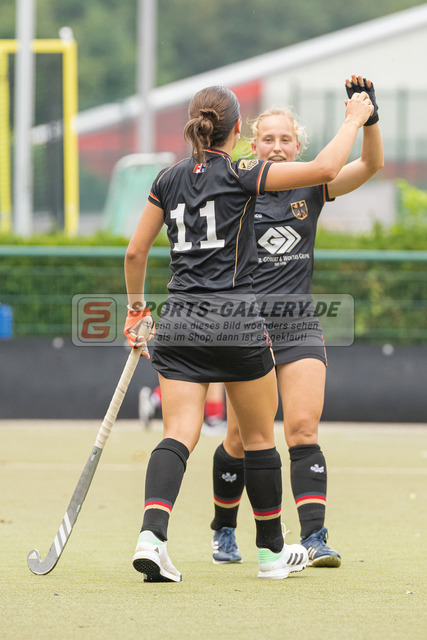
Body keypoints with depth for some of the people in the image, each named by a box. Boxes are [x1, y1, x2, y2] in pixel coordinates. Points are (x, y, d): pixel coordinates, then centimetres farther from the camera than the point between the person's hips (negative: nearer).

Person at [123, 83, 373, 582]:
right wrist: (353, 120, 4)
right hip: (235, 317, -4)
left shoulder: (168, 180, 9)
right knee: (259, 437, 12)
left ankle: (151, 536, -27)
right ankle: (271, 551, 22)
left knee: (178, 434, -4)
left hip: (178, 318, 4)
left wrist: (136, 308, 26)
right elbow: (325, 168, -11)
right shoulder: (241, 176, -5)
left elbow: (135, 251, 12)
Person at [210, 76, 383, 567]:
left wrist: (368, 115, -21)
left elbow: (370, 164, -7)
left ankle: (314, 537, -16)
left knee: (303, 430, -12)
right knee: (240, 439, 2)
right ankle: (224, 532, 23)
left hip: (299, 325, 1)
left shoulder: (310, 188, 4)